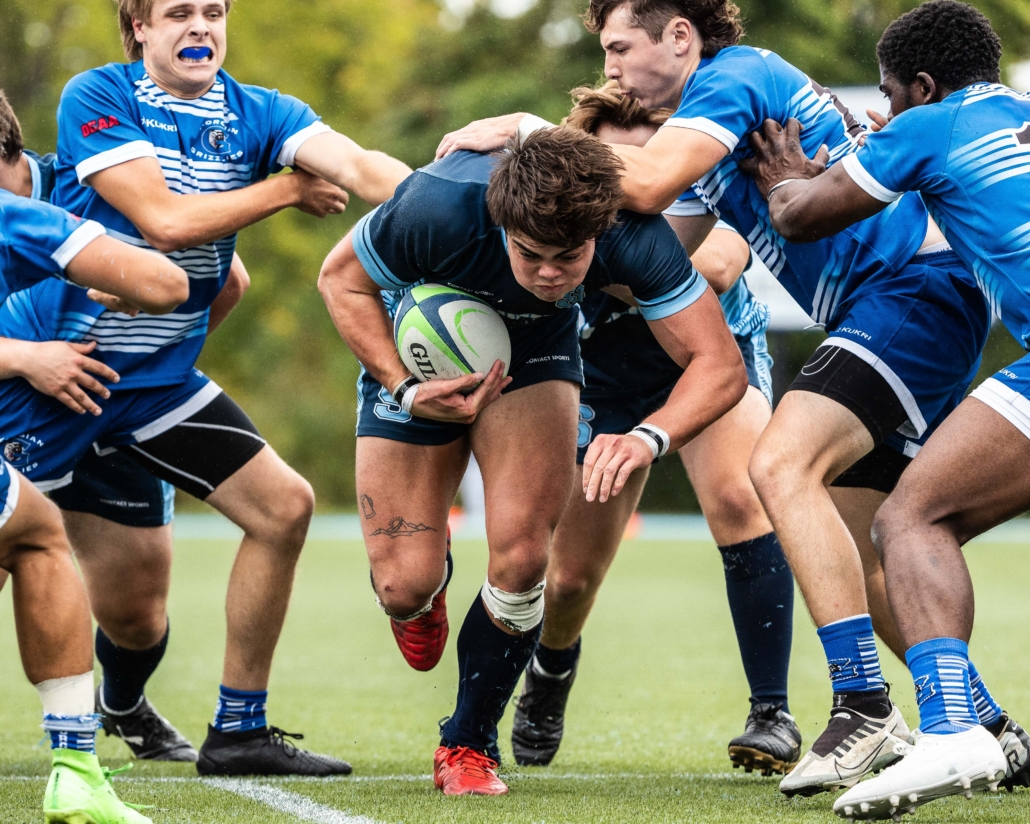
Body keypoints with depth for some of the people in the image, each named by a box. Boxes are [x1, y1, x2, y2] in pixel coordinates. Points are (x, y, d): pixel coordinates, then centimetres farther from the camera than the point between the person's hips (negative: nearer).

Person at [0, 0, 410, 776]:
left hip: (157, 375, 5)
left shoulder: (255, 115, 1)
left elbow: (358, 166, -16)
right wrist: (287, 190, -12)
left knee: (284, 507, -1)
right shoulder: (97, 98, -12)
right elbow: (164, 219, -22)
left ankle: (239, 732, 10)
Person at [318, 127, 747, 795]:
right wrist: (405, 390, -28)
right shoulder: (438, 207, -38)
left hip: (536, 351, 1)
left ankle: (469, 746, 8)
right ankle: (425, 588, 34)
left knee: (521, 558, -17)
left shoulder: (633, 235, -35)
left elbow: (720, 364, -31)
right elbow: (341, 278, -18)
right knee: (405, 586, -8)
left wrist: (650, 437, -50)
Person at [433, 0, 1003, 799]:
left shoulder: (734, 76, -9)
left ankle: (866, 711, -28)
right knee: (849, 556, 11)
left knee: (783, 464, -24)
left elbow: (650, 183, -25)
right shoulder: (736, 95, 21)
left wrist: (530, 129, -16)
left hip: (915, 286, -11)